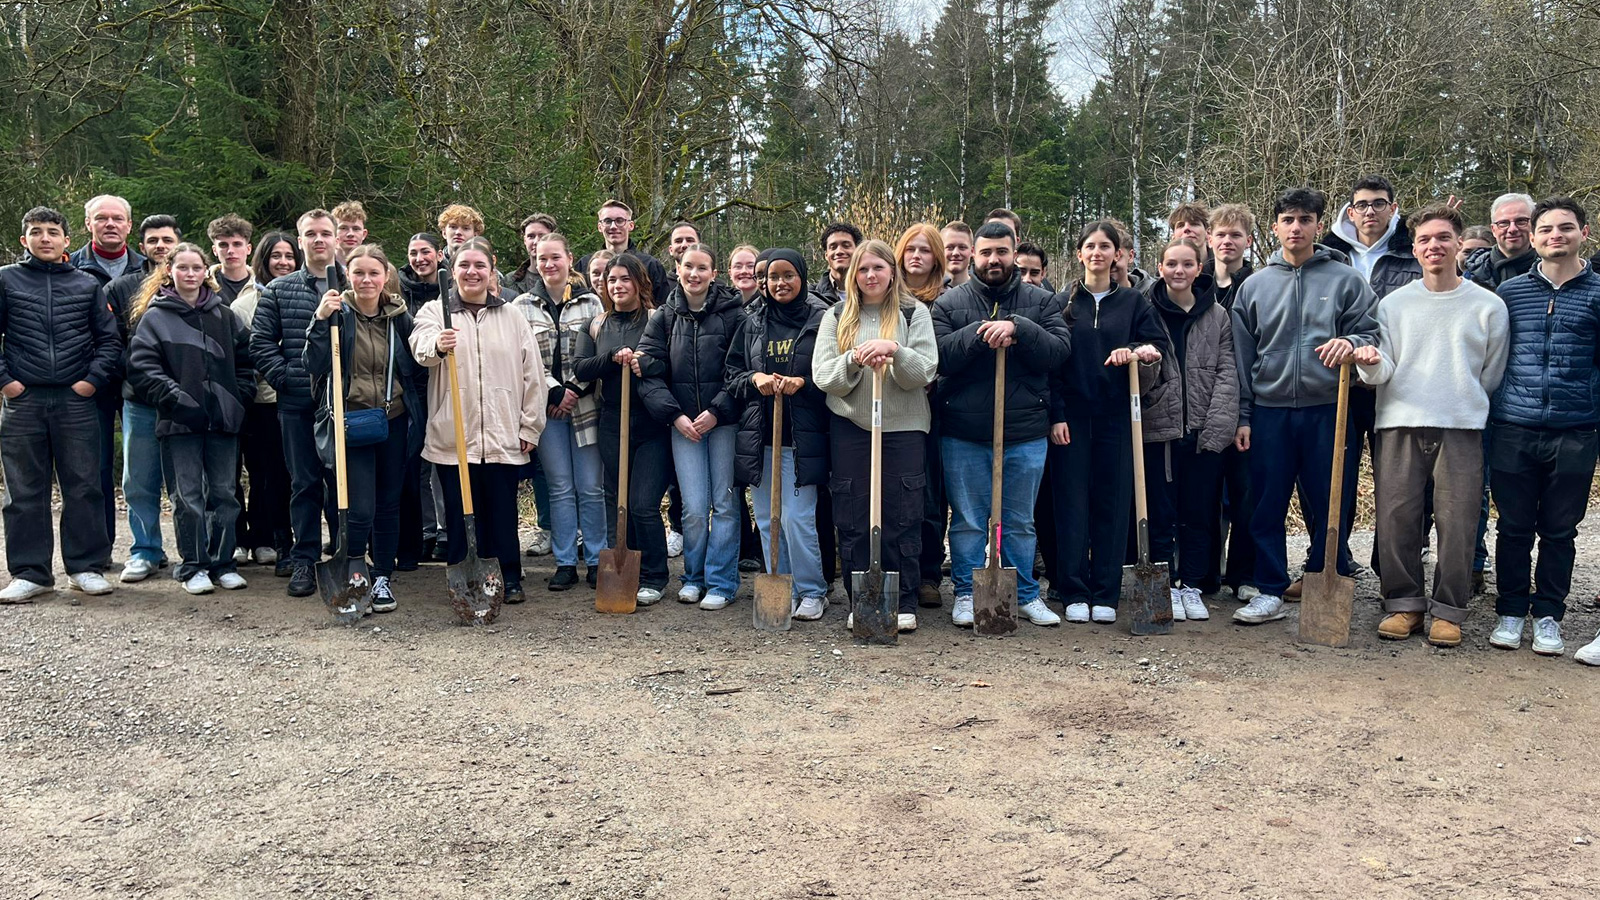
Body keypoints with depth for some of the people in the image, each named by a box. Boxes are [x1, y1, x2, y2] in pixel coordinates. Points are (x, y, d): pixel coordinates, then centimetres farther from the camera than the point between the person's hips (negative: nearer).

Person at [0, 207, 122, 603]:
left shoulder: (87, 284, 10)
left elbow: (109, 340, 10)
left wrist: (94, 379, -2)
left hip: (77, 401, 0)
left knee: (83, 487, 2)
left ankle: (85, 566, 10)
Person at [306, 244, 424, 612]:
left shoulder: (400, 317, 4)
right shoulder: (337, 314, -4)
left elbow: (414, 371, 14)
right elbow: (314, 366, -13)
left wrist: (417, 416, 9)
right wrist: (321, 320, -21)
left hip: (394, 423, 3)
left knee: (388, 505, 11)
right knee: (359, 510, -9)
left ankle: (383, 578, 25)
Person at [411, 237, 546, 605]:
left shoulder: (512, 317, 11)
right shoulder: (435, 311, 5)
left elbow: (533, 374, 11)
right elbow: (421, 345, -17)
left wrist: (530, 426, 6)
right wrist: (437, 345, -41)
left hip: (503, 437, 1)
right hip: (453, 436, -1)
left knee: (503, 512, 5)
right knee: (460, 514, 4)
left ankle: (510, 581, 17)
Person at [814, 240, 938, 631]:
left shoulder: (914, 313, 6)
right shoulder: (837, 317, 10)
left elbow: (924, 373, -4)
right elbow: (822, 376, 1)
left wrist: (895, 351, -21)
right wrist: (854, 360, -18)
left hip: (903, 427, -1)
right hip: (849, 427, 2)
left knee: (903, 518, -1)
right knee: (852, 519, 2)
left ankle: (904, 603, 9)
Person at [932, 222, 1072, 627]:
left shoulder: (1041, 301, 6)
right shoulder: (950, 302, 4)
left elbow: (1060, 350, -8)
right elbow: (939, 357, -8)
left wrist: (1017, 329, -20)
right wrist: (978, 335, -19)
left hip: (1025, 431, 1)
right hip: (963, 432, -1)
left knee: (1021, 522, 12)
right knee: (967, 520, 7)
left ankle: (1027, 594, 24)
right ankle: (966, 594, 19)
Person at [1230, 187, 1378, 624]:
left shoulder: (1346, 280, 4)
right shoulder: (1255, 286, 9)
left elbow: (1371, 334, 4)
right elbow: (1241, 356, 9)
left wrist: (1351, 343, -20)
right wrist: (1242, 416, 4)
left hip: (1327, 409, -1)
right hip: (1269, 412, 2)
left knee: (1327, 507, 4)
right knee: (1267, 507, 4)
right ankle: (1270, 592, 14)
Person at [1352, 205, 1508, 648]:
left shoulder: (1489, 306, 7)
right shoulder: (1394, 303, 10)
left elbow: (1492, 374, 12)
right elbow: (1383, 372, 3)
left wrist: (1465, 405, 10)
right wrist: (1370, 363, -17)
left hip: (1461, 428, -1)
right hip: (1399, 425, 1)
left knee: (1456, 520, -2)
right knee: (1396, 516, 0)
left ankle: (1449, 610, 10)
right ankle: (1404, 602, 13)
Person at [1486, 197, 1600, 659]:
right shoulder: (1510, 291, 8)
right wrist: (1489, 412, 9)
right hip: (1514, 431, 1)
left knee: (1559, 530, 8)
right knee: (1514, 527, 7)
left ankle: (1548, 616, 19)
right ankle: (1511, 611, 19)